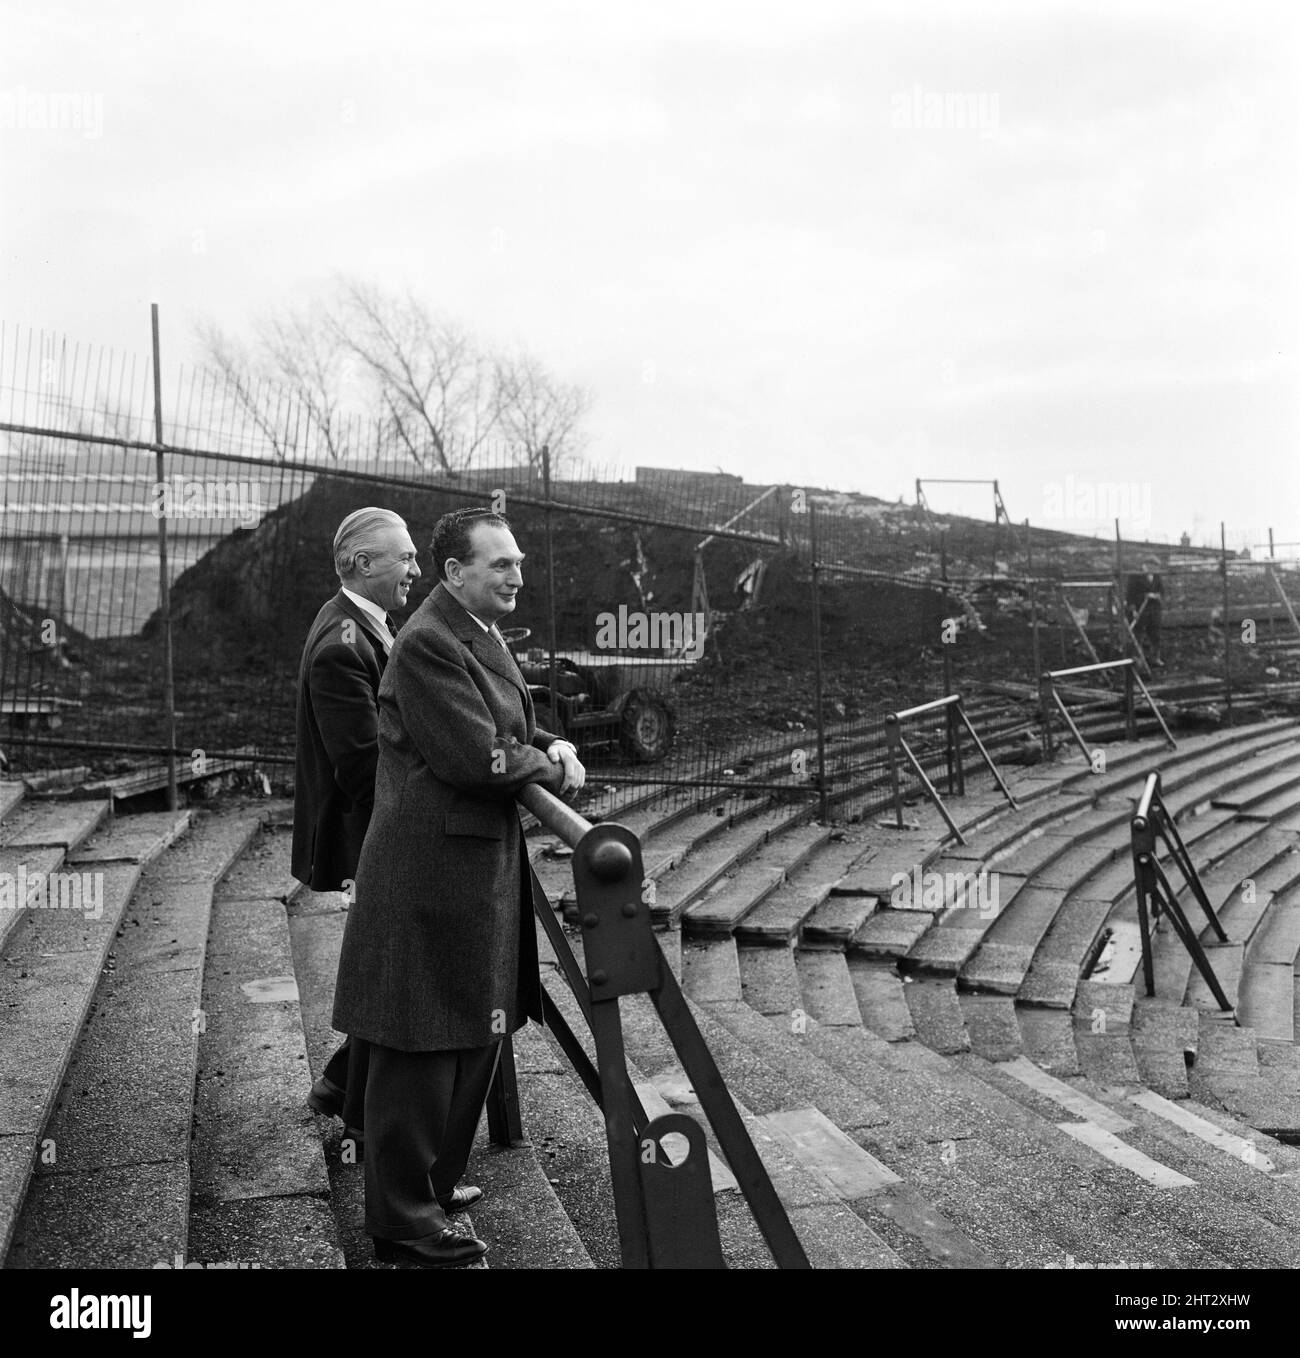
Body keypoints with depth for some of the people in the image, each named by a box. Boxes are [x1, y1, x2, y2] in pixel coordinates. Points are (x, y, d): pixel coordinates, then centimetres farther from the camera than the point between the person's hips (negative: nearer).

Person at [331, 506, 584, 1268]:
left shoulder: (484, 635, 14)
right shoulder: (428, 643, -18)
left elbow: (509, 728, 21)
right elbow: (477, 757, -24)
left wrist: (549, 745, 1)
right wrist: (552, 771, -9)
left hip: (481, 866, 11)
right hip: (434, 870, -10)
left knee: (474, 1035, 20)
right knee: (422, 1047, 1)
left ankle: (433, 1179, 37)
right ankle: (403, 1220, 16)